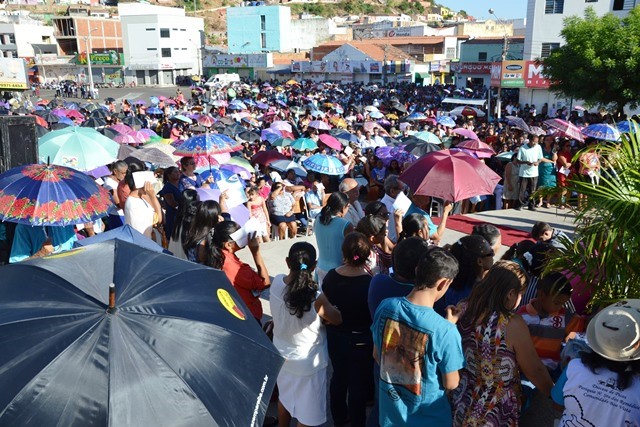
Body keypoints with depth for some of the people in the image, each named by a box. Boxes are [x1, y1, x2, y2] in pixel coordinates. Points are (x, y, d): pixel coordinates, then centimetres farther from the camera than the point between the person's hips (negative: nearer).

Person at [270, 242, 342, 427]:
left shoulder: (276, 282, -17)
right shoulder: (315, 297, -32)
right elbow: (337, 320, -13)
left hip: (282, 353, 6)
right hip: (308, 362, -6)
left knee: (284, 397, 31)